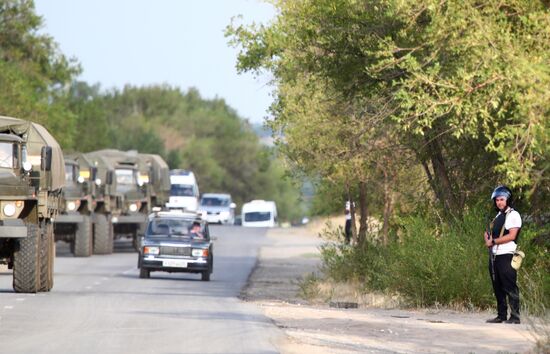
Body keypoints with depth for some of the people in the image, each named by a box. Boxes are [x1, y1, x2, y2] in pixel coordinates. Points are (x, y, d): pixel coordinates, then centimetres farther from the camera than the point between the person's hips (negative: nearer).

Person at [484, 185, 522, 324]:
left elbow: (511, 236, -15)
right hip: (494, 255, 8)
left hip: (506, 255, -8)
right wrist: (488, 236, 3)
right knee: (498, 288, 10)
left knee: (510, 287, -10)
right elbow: (492, 233, 27)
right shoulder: (498, 216, 20)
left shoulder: (513, 215, -5)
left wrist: (493, 241, -11)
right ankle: (501, 315, 16)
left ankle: (515, 317, -10)